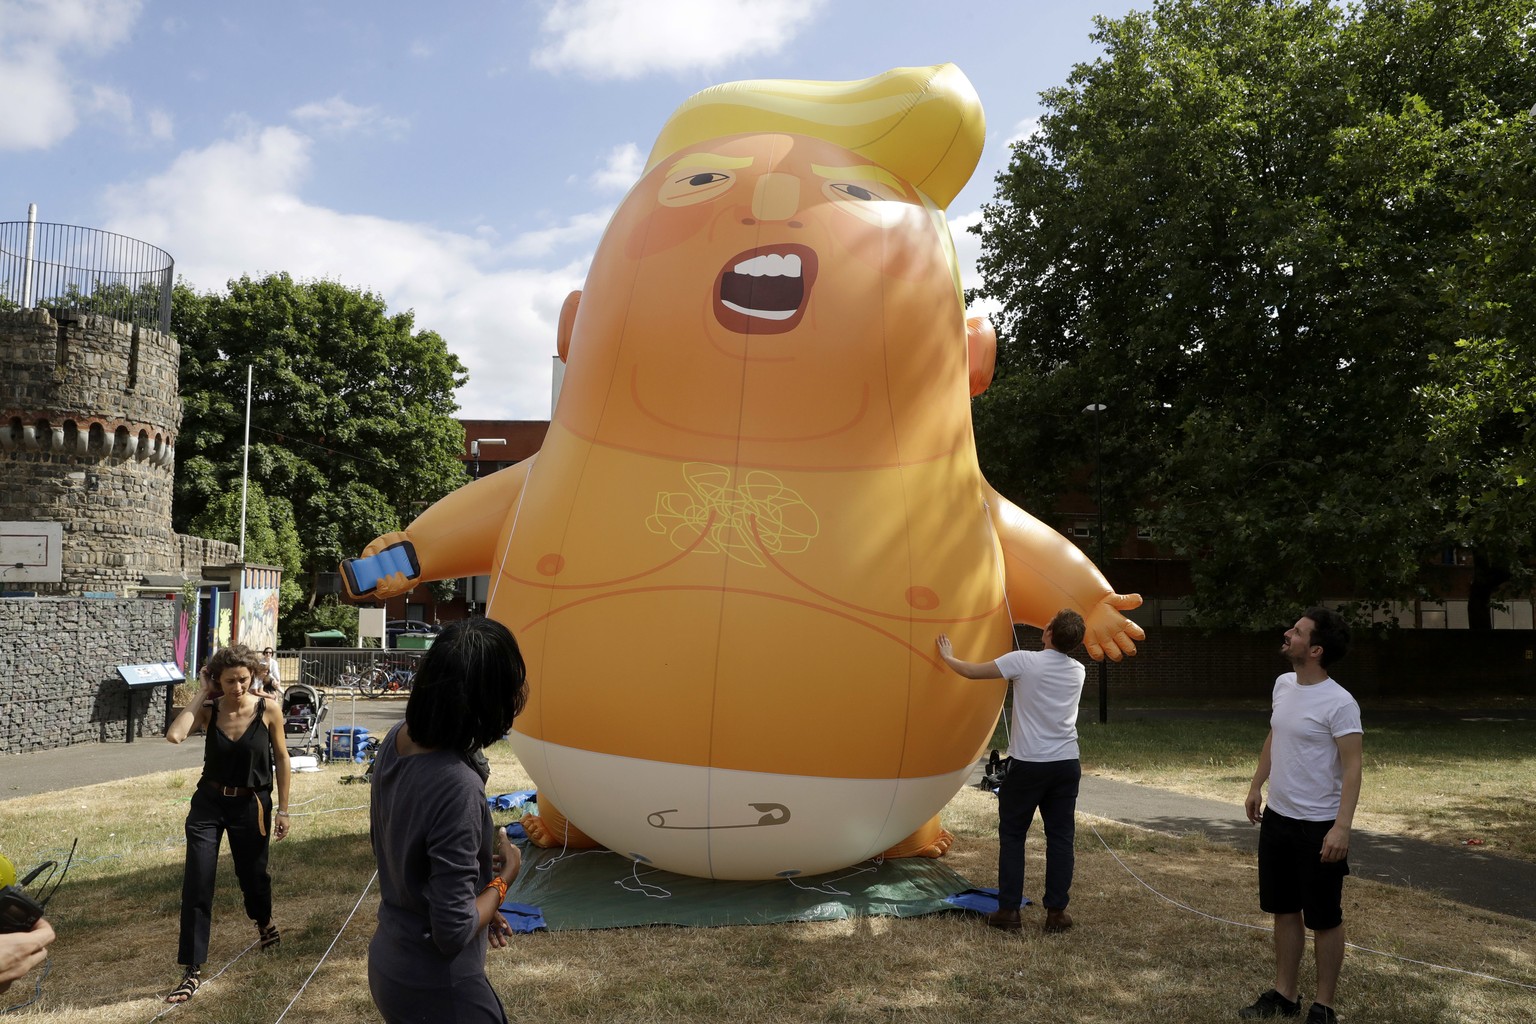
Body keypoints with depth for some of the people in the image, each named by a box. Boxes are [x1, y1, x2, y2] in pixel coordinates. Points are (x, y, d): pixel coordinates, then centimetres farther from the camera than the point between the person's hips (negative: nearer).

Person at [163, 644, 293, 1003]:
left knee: (252, 873, 17)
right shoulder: (209, 709, -9)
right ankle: (192, 971, 8)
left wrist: (283, 809, -2)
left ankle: (264, 921, 51)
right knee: (196, 885, -4)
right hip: (209, 803, 1)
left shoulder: (268, 710, -13)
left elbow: (281, 760, -4)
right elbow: (175, 734, -29)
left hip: (251, 805, -1)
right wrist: (202, 694, -19)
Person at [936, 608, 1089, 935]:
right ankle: (1057, 913, 14)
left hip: (1028, 764, -4)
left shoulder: (1024, 661, -11)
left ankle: (1009, 911, 11)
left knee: (1012, 835, 8)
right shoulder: (1078, 671, 5)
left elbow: (972, 672, -5)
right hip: (1067, 764, 4)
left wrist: (948, 657, 14)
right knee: (1060, 838, 10)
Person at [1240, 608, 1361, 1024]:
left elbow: (1352, 767, -20)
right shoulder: (1283, 684, 4)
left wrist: (1342, 827, -26)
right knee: (1284, 909, 17)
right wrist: (1256, 786, 19)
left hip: (1318, 827, -8)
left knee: (1324, 920, 7)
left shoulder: (1339, 703, -19)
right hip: (1277, 818, 8)